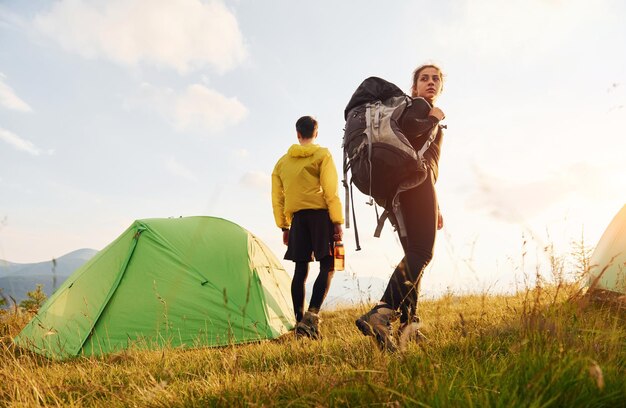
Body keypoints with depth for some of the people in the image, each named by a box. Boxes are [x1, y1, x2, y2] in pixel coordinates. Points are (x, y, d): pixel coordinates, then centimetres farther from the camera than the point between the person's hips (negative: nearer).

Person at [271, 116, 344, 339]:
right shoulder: (322, 155, 1)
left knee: (300, 270, 7)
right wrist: (338, 222, -7)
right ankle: (312, 315, -15)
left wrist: (284, 226, 18)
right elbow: (331, 191, -9)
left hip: (297, 218, 5)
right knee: (328, 266, -1)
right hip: (320, 214, -4)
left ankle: (299, 322, 9)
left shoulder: (282, 161, 15)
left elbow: (277, 198, 14)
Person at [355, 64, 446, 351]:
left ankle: (408, 325, 7)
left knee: (414, 254, 6)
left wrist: (435, 207, 31)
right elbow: (409, 127, -23)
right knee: (422, 252, -18)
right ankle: (380, 316, -29)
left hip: (405, 186, 10)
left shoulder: (427, 115, 33)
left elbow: (426, 163, 33)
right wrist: (434, 119, -2)